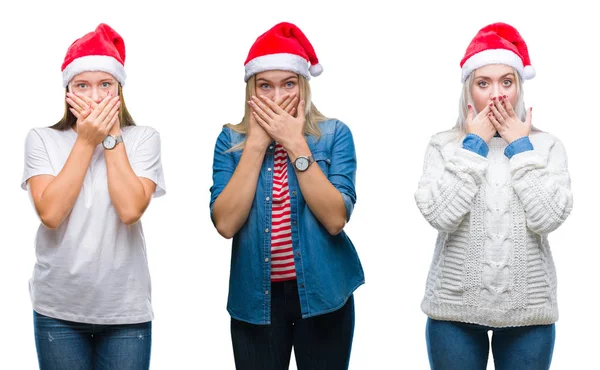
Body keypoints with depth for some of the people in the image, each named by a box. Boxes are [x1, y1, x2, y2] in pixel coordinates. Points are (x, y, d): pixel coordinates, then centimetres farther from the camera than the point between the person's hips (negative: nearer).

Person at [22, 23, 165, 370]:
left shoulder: (143, 138, -2)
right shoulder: (42, 139, 0)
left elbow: (130, 210, -16)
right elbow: (50, 213, -14)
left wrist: (111, 137, -11)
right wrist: (86, 141, -12)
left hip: (126, 309, 0)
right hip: (58, 309, 1)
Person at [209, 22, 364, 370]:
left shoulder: (334, 134, -3)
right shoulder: (231, 140, 0)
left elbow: (335, 219, -15)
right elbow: (225, 223, -13)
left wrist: (296, 144, -17)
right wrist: (257, 142, -13)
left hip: (322, 292, 0)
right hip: (255, 296, 1)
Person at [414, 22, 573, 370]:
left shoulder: (546, 145, 2)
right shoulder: (444, 145, 0)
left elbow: (548, 218, -12)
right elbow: (441, 215, -14)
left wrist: (520, 147, -7)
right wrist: (473, 145, -9)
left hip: (529, 309, 1)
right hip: (455, 307, 0)